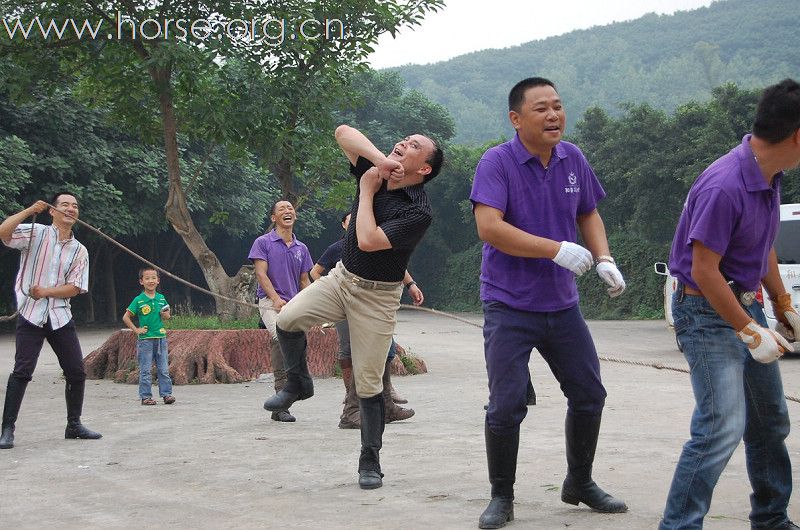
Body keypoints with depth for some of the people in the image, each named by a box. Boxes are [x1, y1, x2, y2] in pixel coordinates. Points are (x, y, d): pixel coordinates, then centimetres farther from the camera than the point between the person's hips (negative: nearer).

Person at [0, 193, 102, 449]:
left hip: (61, 317, 5)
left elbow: (76, 287, 1)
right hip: (31, 315, -4)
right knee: (22, 371, -12)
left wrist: (46, 291, -12)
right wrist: (30, 210, -19)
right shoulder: (36, 233, 0)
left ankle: (74, 425, 20)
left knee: (77, 371, 5)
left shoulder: (79, 251, 9)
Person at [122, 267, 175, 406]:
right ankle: (145, 396, 6)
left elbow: (167, 317, 18)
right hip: (145, 339, -4)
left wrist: (166, 315, -4)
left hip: (161, 338, 4)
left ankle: (166, 393, 11)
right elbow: (126, 317, -2)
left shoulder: (161, 298, 7)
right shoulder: (139, 300, -5)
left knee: (164, 369, 6)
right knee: (145, 370, 1)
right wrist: (136, 330, -7)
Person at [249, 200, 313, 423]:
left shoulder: (301, 248, 17)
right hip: (270, 301, -5)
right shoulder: (263, 243, 3)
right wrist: (277, 300, -16)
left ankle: (279, 408, 9)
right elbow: (261, 273, -5)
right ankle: (282, 391, -28)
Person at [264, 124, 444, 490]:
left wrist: (368, 190, -17)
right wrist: (380, 159, -25)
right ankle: (298, 383, 6)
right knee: (288, 319, -20)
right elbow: (343, 132, -12)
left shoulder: (418, 212, -21)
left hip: (377, 297, -5)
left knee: (368, 384, -3)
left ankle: (370, 463, 11)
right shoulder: (376, 171, -3)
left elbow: (367, 241, -29)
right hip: (342, 278, 5)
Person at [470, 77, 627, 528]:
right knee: (507, 406, -8)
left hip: (563, 304, 6)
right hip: (510, 305, -6)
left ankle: (580, 483, 32)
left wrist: (605, 259, -2)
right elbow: (489, 227, -26)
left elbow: (589, 215, 17)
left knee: (589, 396, 12)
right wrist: (557, 249, -28)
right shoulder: (497, 162, -15)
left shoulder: (573, 159, 3)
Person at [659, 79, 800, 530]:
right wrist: (751, 332, -21)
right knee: (723, 427, -18)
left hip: (746, 305, 10)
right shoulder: (726, 187, -27)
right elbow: (704, 270, -25)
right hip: (709, 312, -10)